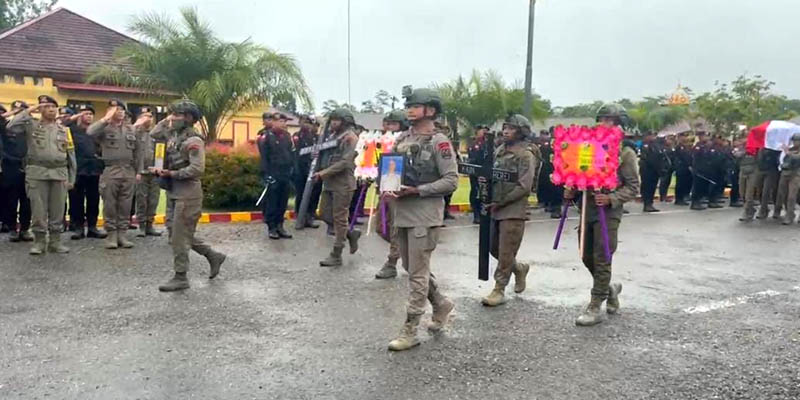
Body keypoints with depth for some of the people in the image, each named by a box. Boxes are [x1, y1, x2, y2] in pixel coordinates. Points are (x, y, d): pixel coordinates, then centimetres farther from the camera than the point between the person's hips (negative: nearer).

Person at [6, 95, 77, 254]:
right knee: (38, 210, 0)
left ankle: (55, 242, 13)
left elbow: (71, 155, 13)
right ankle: (39, 242, 9)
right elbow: (11, 127, -12)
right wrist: (28, 111, -5)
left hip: (59, 173, 2)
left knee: (57, 210, 5)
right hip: (37, 172, -2)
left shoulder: (63, 130, 14)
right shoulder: (31, 125, 7)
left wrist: (71, 178, 7)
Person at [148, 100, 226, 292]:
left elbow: (197, 168, -24)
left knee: (179, 237, -3)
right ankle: (214, 256, 28)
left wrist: (171, 174, -22)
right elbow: (153, 134, 23)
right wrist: (166, 120, 12)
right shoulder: (175, 135, 11)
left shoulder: (193, 140, -16)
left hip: (187, 194, -9)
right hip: (175, 193, 9)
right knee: (183, 234, 16)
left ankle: (180, 278, 7)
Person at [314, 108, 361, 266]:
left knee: (339, 219, -2)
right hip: (329, 183, 9)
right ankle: (351, 234, 28)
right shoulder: (333, 136, 15)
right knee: (325, 215, 10)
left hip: (343, 183, -8)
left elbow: (345, 162, -19)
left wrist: (324, 173, -20)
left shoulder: (350, 137, -10)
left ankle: (336, 256, 5)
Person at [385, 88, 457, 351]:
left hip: (424, 215, -8)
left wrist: (417, 191, -19)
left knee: (417, 273, -2)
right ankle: (441, 305, 38)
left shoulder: (439, 142, -10)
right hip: (401, 213, 8)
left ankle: (410, 331, 6)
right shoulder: (402, 139, 11)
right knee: (411, 268, 17)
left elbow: (451, 180, -14)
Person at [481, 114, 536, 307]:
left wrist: (500, 202, -17)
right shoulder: (499, 151, 12)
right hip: (495, 209, 7)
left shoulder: (525, 156, -9)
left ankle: (499, 290, 7)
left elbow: (524, 187, -15)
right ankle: (519, 268, 37)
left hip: (513, 211, -7)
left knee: (505, 253, -2)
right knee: (494, 248, 15)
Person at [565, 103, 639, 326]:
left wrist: (611, 199, -22)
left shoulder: (626, 153, -4)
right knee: (587, 258, 12)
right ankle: (609, 289, 37)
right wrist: (571, 190, 2)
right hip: (587, 210, 6)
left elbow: (633, 187, -7)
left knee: (601, 260, -3)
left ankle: (595, 308, 5)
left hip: (608, 213, -6)